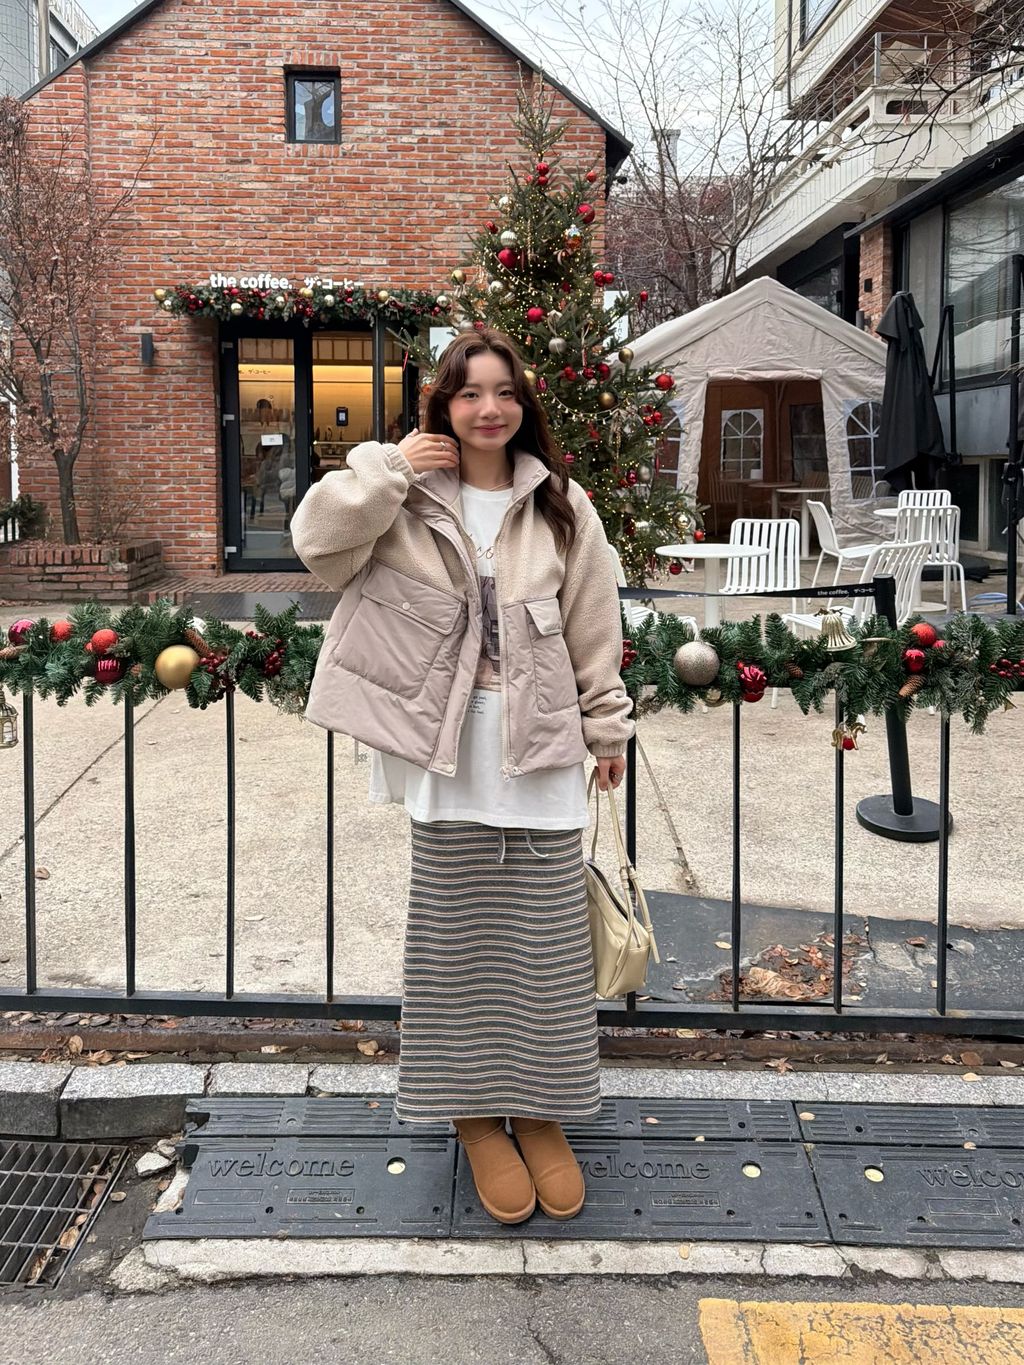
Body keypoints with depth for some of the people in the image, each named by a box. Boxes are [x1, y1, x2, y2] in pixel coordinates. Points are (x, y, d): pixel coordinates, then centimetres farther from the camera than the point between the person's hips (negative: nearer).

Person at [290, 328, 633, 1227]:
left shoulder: (560, 506, 6)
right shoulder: (409, 501, 1)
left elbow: (593, 628, 8)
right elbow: (318, 541, -13)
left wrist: (607, 725, 9)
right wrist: (388, 469, -16)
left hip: (541, 746, 2)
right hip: (449, 745, -1)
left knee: (546, 936, 7)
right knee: (460, 934, 8)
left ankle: (540, 1110, 26)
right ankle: (476, 1113, 25)